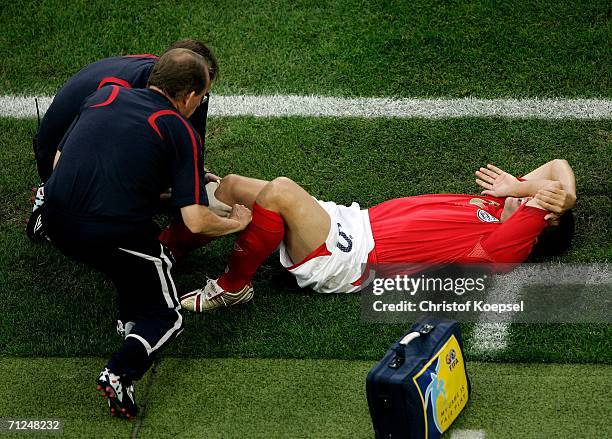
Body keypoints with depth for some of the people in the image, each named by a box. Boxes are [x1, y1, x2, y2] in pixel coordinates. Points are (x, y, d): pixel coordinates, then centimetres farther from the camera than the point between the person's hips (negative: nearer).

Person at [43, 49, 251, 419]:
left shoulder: (105, 94, 11)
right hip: (112, 235, -6)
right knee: (166, 318, 13)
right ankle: (120, 373, -12)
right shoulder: (181, 132, -3)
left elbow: (59, 159, 20)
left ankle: (130, 319, 34)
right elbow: (196, 222, -9)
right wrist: (235, 222, 13)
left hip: (56, 223, 6)